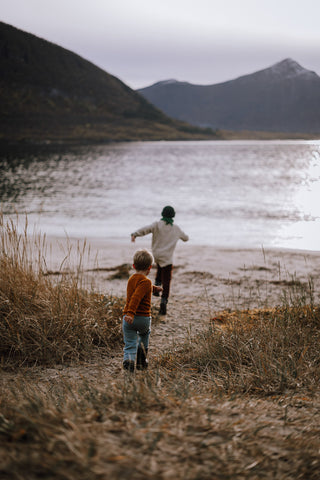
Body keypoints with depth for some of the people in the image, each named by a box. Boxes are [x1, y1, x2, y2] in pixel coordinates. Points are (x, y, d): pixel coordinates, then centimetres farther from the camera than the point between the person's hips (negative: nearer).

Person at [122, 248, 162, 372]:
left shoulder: (131, 279, 13)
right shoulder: (146, 282, -11)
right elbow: (136, 297, -26)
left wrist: (154, 288, 52)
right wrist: (131, 313, -35)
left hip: (128, 319, 4)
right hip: (144, 318, -4)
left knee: (130, 344, 2)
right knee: (145, 334, 29)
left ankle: (128, 359, -24)